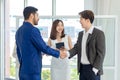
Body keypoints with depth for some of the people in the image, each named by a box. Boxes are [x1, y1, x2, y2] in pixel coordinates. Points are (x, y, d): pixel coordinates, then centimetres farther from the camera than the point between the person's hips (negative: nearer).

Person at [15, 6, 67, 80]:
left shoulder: (19, 31, 12)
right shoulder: (33, 30, -16)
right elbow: (44, 47, -13)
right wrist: (58, 53, 1)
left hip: (23, 70, 9)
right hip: (32, 70, -9)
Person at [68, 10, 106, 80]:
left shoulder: (99, 33, -11)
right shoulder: (81, 34, 13)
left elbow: (101, 53, -14)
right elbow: (76, 48, 7)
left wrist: (95, 69, -18)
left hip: (93, 69, -7)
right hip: (82, 68, 7)